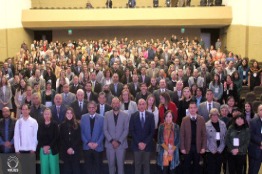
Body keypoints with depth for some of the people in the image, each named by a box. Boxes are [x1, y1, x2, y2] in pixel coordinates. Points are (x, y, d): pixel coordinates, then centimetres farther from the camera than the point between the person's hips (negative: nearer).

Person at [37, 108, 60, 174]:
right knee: (44, 167, 3)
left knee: (53, 167, -2)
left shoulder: (54, 124, 1)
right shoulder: (40, 124, 7)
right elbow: (38, 137, 4)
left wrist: (49, 146, -11)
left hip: (53, 149, -2)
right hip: (43, 149, 2)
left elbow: (56, 137, -4)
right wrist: (44, 146, -8)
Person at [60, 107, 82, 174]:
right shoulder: (62, 125, 6)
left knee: (76, 168, 0)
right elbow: (61, 139, 3)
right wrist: (67, 149, -7)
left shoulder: (77, 125, 4)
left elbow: (79, 138, -1)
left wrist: (72, 148, -10)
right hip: (65, 151, 1)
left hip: (75, 151, -1)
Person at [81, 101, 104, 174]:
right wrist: (88, 143, -8)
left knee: (98, 166, 5)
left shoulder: (101, 118, 0)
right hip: (87, 147, 1)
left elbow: (103, 132, -1)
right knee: (88, 166, 7)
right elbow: (82, 132, 1)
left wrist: (97, 143, -11)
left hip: (98, 147, -1)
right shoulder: (83, 117, 3)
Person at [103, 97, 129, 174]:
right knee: (111, 164, 7)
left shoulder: (125, 115, 0)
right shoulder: (107, 115, 2)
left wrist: (119, 141, -10)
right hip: (109, 144, 1)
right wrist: (111, 140, -10)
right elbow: (105, 130, 0)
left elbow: (126, 130, -3)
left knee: (120, 164, 2)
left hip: (121, 144, -1)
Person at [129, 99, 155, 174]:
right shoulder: (133, 116, 2)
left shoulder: (150, 115, 2)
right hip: (136, 144, 0)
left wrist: (145, 143, -9)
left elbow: (152, 131, -1)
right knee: (137, 164, 4)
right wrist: (138, 142, -10)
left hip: (147, 144, 0)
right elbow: (131, 131, -2)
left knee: (146, 164, 6)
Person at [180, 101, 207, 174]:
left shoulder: (201, 119, 0)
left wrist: (203, 147, -5)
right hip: (187, 147, -1)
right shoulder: (185, 119, -2)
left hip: (198, 147, 1)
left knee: (196, 165, 10)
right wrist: (182, 148, -8)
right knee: (187, 166, 6)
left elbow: (204, 134, 0)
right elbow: (182, 134, -3)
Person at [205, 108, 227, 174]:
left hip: (220, 151, 3)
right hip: (210, 152, -3)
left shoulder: (223, 124, 2)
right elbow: (205, 139, -7)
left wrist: (220, 149, -5)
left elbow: (225, 137, 3)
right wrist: (212, 150, -9)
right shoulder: (206, 125, -8)